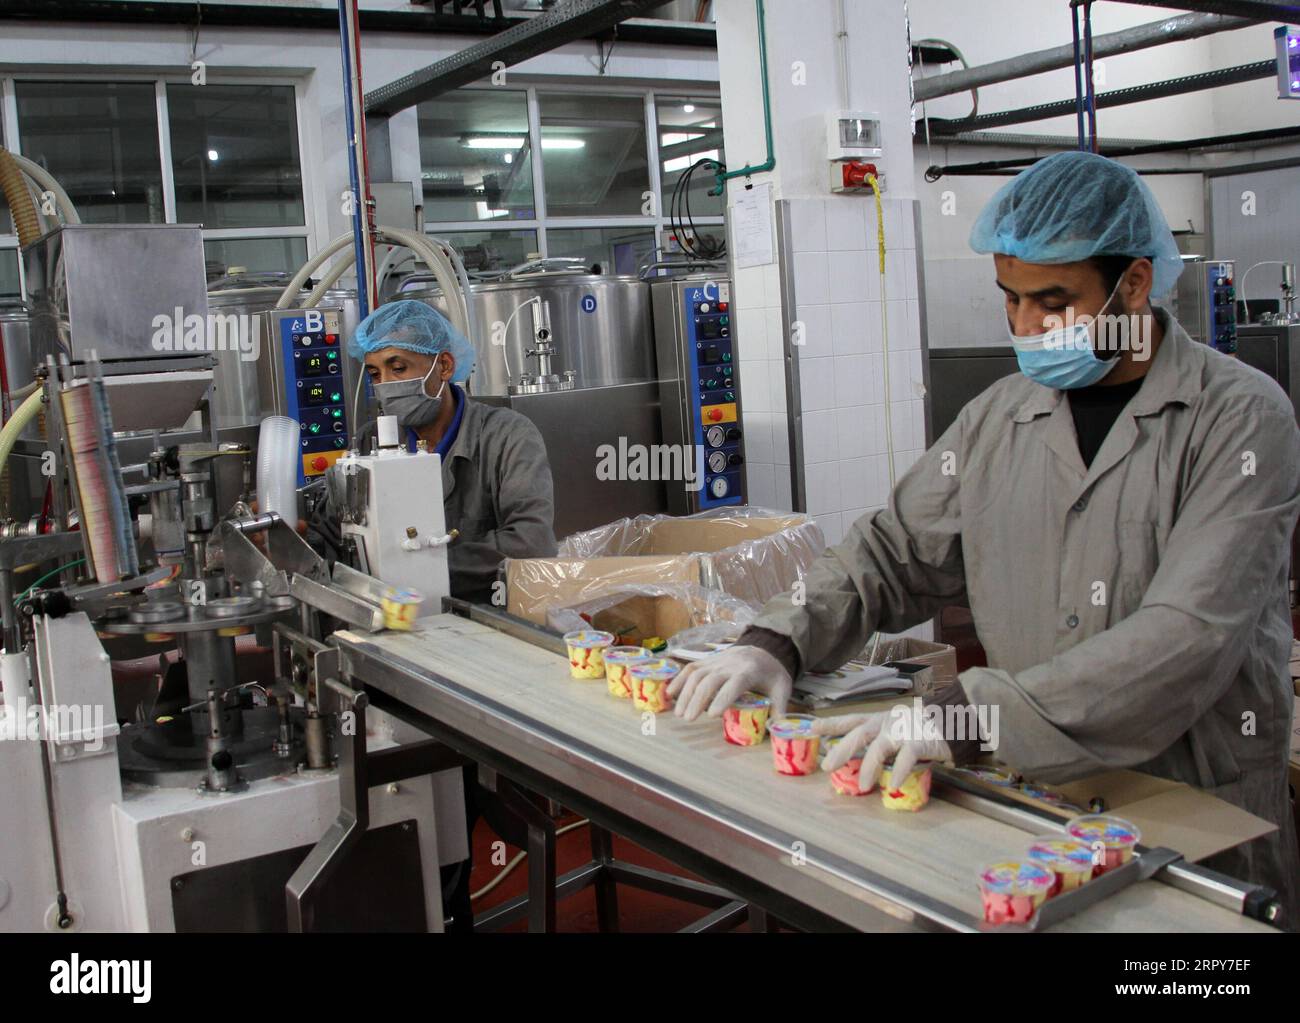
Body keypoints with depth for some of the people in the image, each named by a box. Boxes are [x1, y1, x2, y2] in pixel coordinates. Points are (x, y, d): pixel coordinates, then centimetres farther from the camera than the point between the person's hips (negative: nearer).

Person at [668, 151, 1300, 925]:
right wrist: (776, 643, -7)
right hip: (1035, 805, 3)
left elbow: (1189, 636, -21)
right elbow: (893, 551, 11)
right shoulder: (999, 418, 6)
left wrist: (968, 715, -29)